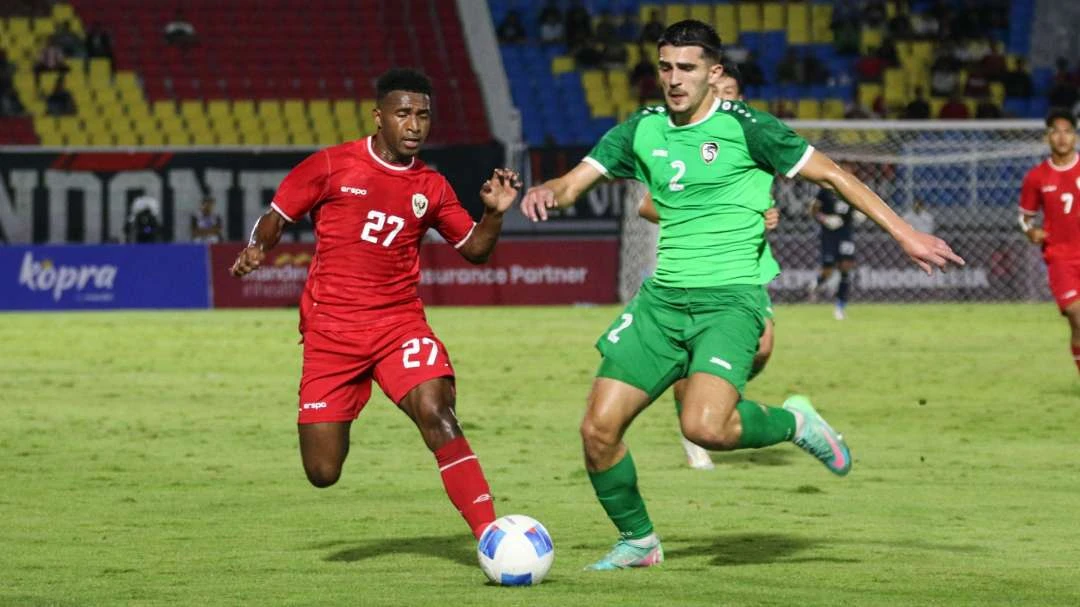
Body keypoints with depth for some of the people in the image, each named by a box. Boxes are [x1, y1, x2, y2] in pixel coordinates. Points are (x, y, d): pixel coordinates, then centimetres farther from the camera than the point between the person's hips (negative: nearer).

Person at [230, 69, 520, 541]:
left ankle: (490, 535, -28)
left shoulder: (432, 187, 7)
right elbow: (277, 217, 7)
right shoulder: (331, 166, -1)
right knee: (323, 473, -3)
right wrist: (256, 249, -14)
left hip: (400, 322, 1)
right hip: (330, 332, -1)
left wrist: (494, 214, -5)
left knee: (436, 414, -27)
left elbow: (474, 250, 15)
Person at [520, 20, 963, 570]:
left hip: (729, 298, -5)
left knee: (703, 427, -28)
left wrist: (905, 235, -4)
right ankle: (637, 540, 19)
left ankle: (792, 423, 4)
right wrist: (544, 191, -15)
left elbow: (831, 174, -2)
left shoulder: (744, 128, -7)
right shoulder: (642, 131, 8)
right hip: (662, 297, 5)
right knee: (599, 427, -4)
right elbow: (574, 183, 10)